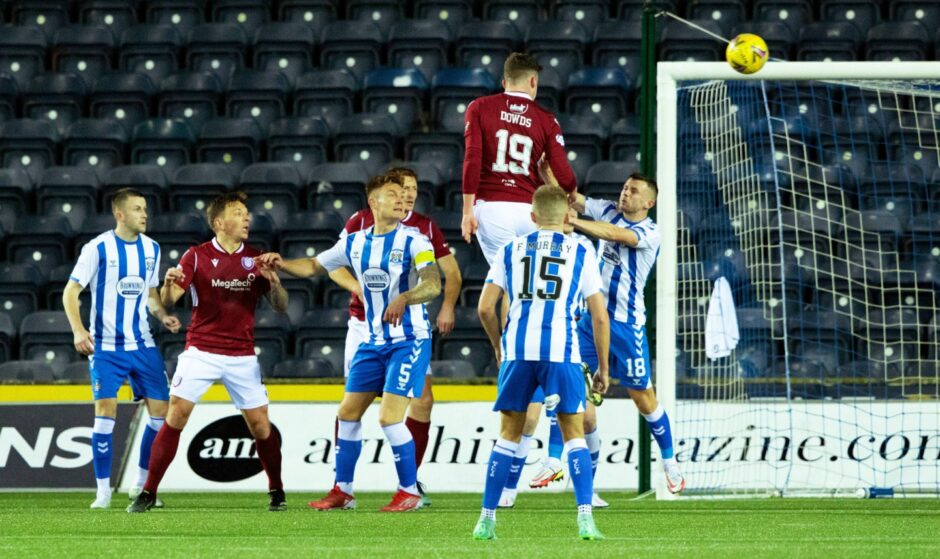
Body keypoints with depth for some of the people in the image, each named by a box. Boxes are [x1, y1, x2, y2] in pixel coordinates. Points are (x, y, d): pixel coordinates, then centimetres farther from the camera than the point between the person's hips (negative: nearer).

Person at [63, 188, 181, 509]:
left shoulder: (151, 248, 6)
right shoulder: (98, 248, -9)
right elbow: (71, 291, -8)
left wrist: (163, 316, -2)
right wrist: (78, 330, -23)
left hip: (142, 344, 5)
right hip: (106, 346, -5)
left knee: (161, 409, 0)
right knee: (106, 410, -13)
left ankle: (142, 485, 15)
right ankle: (103, 490, -4)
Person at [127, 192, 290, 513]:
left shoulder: (256, 259, 4)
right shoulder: (197, 257, -2)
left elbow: (280, 307, 5)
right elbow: (168, 301, -6)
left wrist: (274, 283, -16)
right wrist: (169, 283, -29)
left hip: (242, 356, 2)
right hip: (200, 351, -2)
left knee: (260, 424, 0)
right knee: (175, 416, -11)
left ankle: (277, 492, 19)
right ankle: (148, 492, -7)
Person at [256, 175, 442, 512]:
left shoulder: (412, 241, -11)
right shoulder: (354, 243, 6)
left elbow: (433, 284, -24)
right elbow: (314, 266, 19)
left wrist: (404, 298, -43)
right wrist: (282, 264, 1)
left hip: (409, 341, -6)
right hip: (373, 342, 6)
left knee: (389, 417, -14)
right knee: (348, 413, 7)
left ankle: (410, 492, 0)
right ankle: (342, 491, 18)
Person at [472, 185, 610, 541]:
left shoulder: (512, 250, 15)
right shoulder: (580, 251, 11)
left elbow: (485, 308, 8)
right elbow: (600, 316, 7)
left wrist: (498, 345, 26)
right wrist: (603, 368, 15)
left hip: (517, 351, 2)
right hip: (562, 351, -2)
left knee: (509, 434, 11)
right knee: (574, 434, 5)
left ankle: (487, 518, 11)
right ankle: (585, 518, -8)